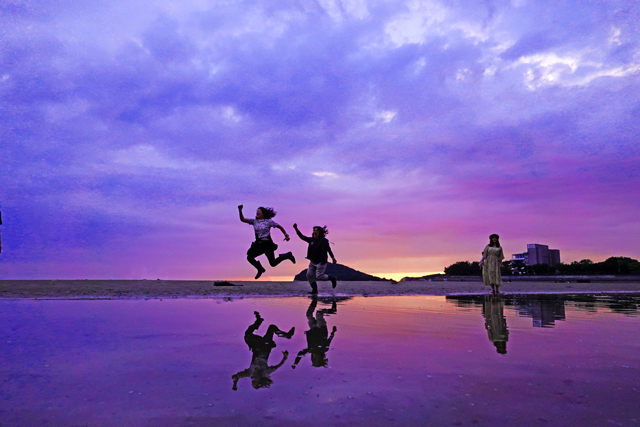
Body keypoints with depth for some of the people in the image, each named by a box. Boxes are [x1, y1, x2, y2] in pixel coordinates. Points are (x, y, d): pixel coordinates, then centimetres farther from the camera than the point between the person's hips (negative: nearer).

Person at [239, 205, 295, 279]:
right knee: (249, 257, -12)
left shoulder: (269, 221, -1)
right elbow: (242, 219, 6)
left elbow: (279, 227, 7)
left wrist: (286, 235, 2)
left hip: (267, 244, -5)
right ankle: (260, 269, 14)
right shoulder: (254, 221, 10)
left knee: (273, 263, -9)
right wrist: (240, 211, -7)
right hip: (258, 245, 5)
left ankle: (287, 255, 19)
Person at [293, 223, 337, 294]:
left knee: (319, 276, -8)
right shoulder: (312, 240, 5)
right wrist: (296, 229, -2)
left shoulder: (324, 241, -11)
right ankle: (314, 290, 13)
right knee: (309, 275, 1)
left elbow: (329, 250, -14)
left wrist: (333, 258, -27)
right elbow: (302, 237, 6)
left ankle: (333, 278, 15)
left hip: (321, 262, -7)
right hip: (313, 262, 7)